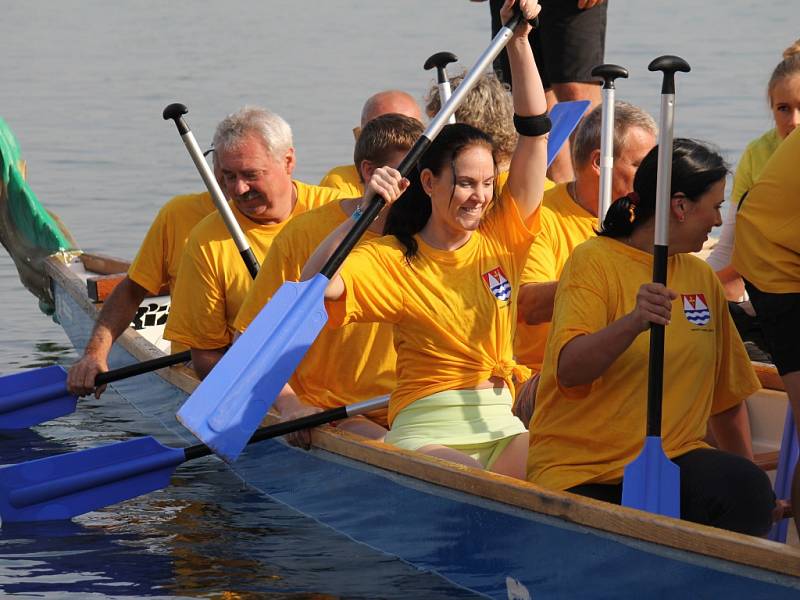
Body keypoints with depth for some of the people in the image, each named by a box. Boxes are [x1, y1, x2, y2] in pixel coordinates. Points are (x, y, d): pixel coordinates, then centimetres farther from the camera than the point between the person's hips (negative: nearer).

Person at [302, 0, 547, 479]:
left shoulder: (503, 238, 10)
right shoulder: (391, 259, 0)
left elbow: (534, 133, 6)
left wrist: (519, 40, 0)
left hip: (502, 425, 4)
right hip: (425, 428, -4)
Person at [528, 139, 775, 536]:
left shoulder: (701, 277, 16)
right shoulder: (594, 260, -4)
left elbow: (727, 392, 24)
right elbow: (568, 369, -20)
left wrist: (749, 485, 26)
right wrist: (634, 322, -36)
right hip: (579, 467, -4)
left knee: (749, 493, -27)